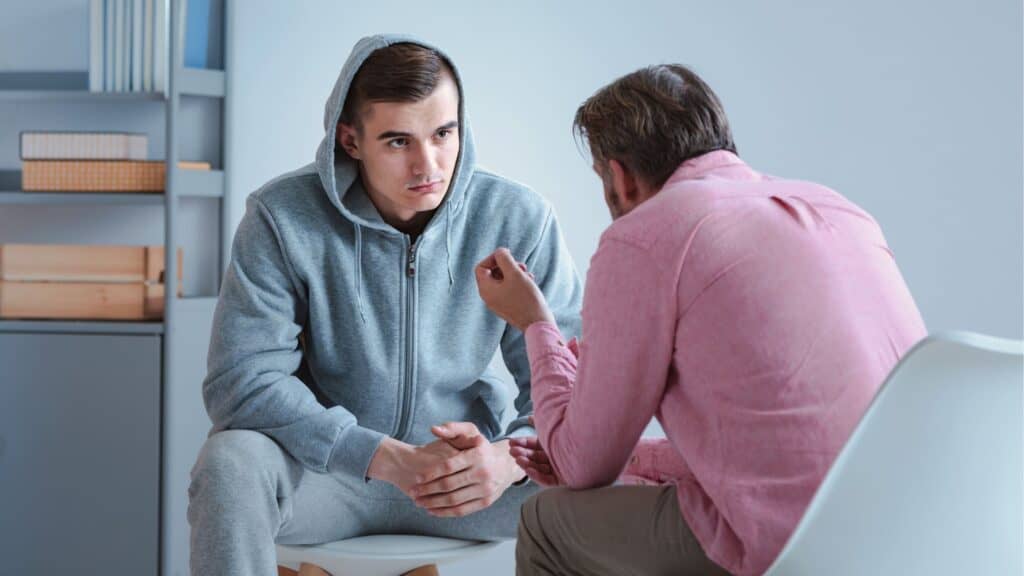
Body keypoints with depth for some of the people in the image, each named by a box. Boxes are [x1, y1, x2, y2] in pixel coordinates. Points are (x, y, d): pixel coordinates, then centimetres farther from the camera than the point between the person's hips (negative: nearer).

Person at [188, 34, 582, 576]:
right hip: (328, 465, -1)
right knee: (230, 463, -32)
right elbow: (242, 381, -20)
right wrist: (387, 458, -30)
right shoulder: (282, 217, -13)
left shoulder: (519, 219, -9)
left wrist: (509, 458, -31)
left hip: (468, 466, 1)